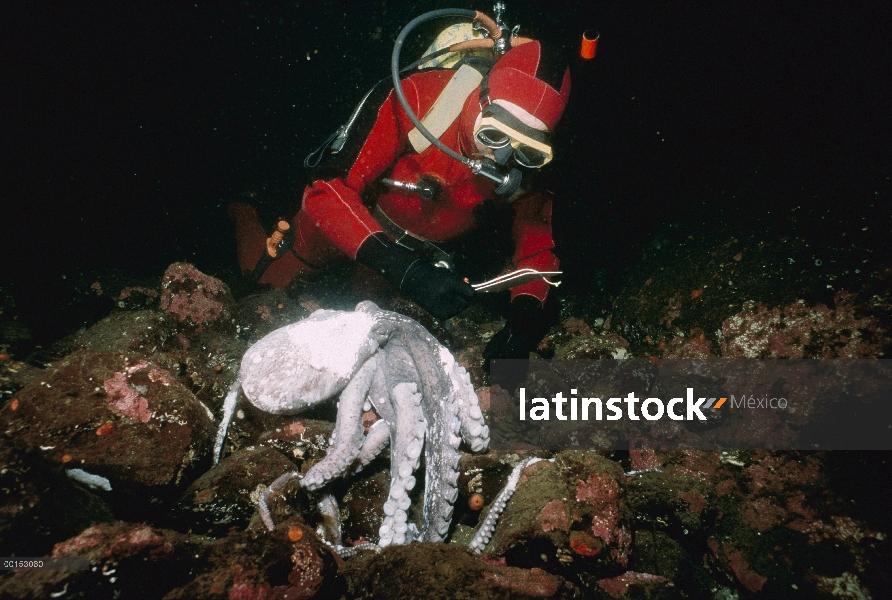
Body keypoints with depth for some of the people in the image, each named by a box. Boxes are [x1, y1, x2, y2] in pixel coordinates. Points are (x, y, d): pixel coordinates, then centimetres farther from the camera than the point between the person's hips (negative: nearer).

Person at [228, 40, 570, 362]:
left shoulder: (532, 158, -27)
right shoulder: (420, 100, -40)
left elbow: (536, 236, -17)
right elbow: (327, 192, -41)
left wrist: (523, 319, -38)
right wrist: (403, 270, -54)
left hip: (420, 250, 4)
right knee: (269, 284, 17)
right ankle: (244, 214, 47)